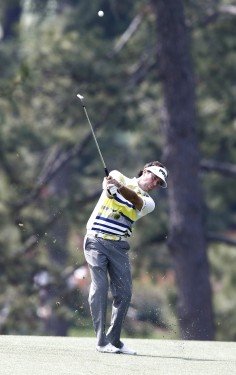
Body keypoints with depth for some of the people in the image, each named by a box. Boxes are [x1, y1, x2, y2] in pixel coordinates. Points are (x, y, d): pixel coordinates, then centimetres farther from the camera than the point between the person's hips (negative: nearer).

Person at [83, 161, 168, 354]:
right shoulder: (119, 177, 8)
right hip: (96, 241, -4)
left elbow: (134, 199, -14)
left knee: (124, 293, -2)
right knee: (100, 287, -14)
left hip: (119, 247, 4)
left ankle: (114, 340, 11)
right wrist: (110, 185, -39)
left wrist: (119, 187, -35)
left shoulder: (148, 203, 8)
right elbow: (108, 181, -14)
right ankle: (101, 341, -17)